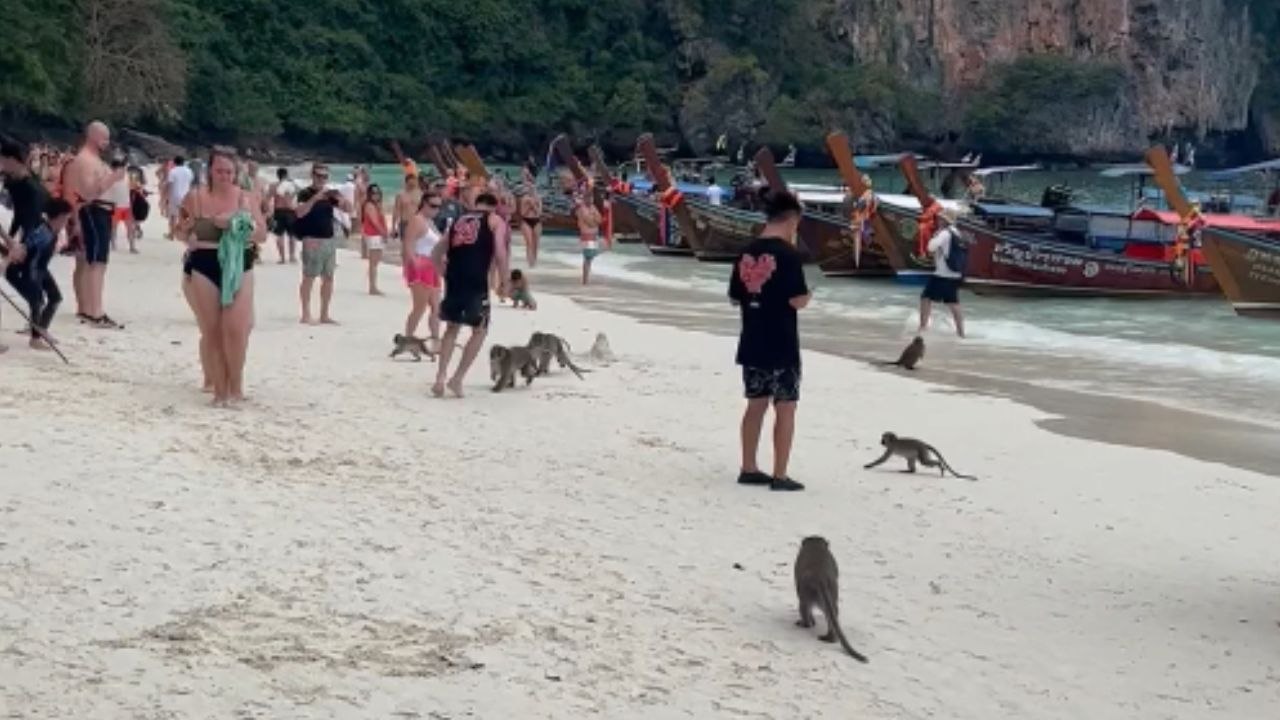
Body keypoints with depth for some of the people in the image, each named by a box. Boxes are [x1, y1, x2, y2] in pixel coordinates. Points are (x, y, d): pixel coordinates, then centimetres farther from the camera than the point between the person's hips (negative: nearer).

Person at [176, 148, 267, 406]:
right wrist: (186, 225, -9)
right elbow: (181, 234, 13)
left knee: (235, 328, -10)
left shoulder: (246, 198, 3)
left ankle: (235, 384, 8)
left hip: (238, 267, 0)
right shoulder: (195, 198, 2)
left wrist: (237, 226, -13)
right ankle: (219, 387, 11)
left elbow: (262, 234, 1)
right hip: (203, 267, 0)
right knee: (211, 331, 2)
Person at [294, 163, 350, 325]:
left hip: (330, 240, 6)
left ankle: (325, 314, 13)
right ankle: (306, 315, -3)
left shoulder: (329, 194, 14)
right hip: (312, 240, -6)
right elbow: (300, 212, -21)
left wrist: (341, 199, -8)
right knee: (309, 277, -5)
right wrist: (315, 198, -30)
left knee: (328, 278, 7)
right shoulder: (306, 194, -4)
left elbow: (348, 209, 12)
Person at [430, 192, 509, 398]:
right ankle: (457, 379, 3)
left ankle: (440, 377, 8)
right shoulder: (495, 221, 11)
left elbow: (436, 255, 21)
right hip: (476, 281, -4)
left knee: (452, 327, 20)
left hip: (453, 279, 4)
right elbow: (500, 253, -4)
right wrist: (504, 282, 2)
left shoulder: (459, 221, 24)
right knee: (480, 330, 11)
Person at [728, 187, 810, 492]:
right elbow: (798, 301, -17)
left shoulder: (747, 252, 4)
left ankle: (749, 469, 21)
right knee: (785, 408, 3)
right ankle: (780, 476, 4)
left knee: (756, 405, 16)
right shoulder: (787, 253, -15)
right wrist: (805, 295, 3)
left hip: (752, 343, 6)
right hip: (781, 344, -6)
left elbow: (735, 297, 10)